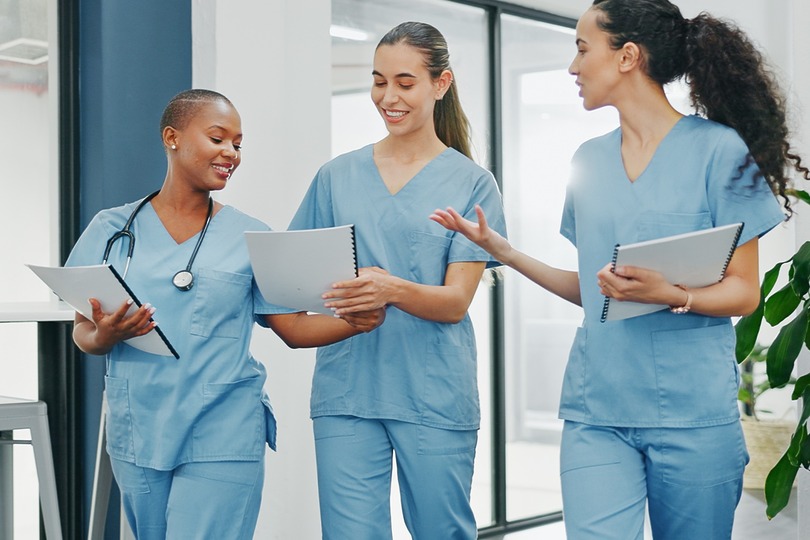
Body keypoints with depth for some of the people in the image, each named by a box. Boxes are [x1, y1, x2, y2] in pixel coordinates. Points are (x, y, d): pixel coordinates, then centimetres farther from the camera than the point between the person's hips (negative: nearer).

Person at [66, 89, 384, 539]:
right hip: (138, 431, 2)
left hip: (222, 438, -2)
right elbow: (83, 332, 7)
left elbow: (294, 327, 0)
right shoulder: (113, 229, 5)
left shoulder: (251, 237, 3)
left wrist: (354, 321, -18)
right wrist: (105, 337, -15)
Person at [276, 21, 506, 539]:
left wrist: (395, 290, -27)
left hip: (434, 395, -1)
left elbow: (456, 301, -6)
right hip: (348, 387, 2)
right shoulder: (337, 176, 10)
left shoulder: (471, 183, 2)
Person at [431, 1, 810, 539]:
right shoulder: (590, 161, 12)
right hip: (597, 413, 4)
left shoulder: (718, 149, -4)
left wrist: (669, 294, -22)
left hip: (693, 413, -3)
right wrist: (501, 249, 10)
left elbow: (744, 293, -4)